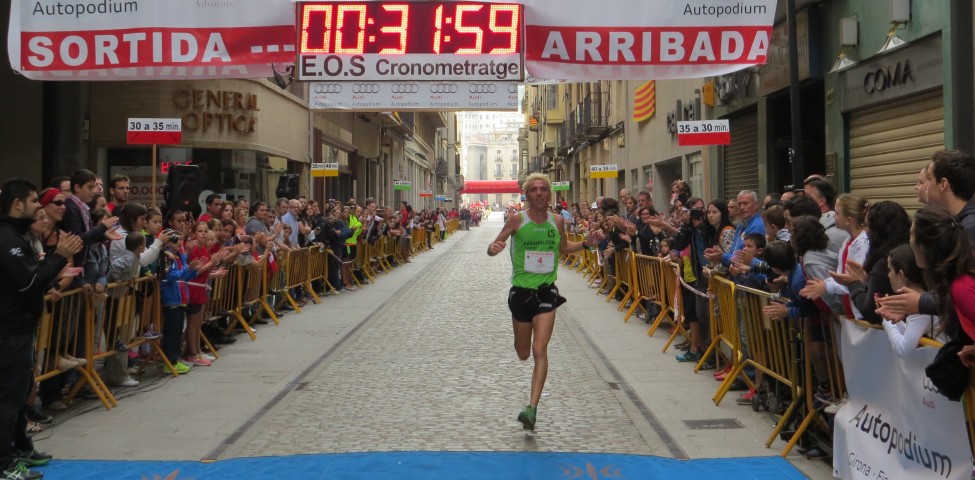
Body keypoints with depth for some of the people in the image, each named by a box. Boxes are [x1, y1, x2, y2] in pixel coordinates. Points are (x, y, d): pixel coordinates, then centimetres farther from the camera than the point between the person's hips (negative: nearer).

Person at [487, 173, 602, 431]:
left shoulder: (558, 221, 1)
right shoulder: (517, 220, -7)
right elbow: (494, 246, -4)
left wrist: (585, 243, 2)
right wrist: (494, 248, -28)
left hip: (546, 292, 0)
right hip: (521, 291, 0)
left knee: (539, 350, -13)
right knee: (523, 354, 13)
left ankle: (532, 407, -9)